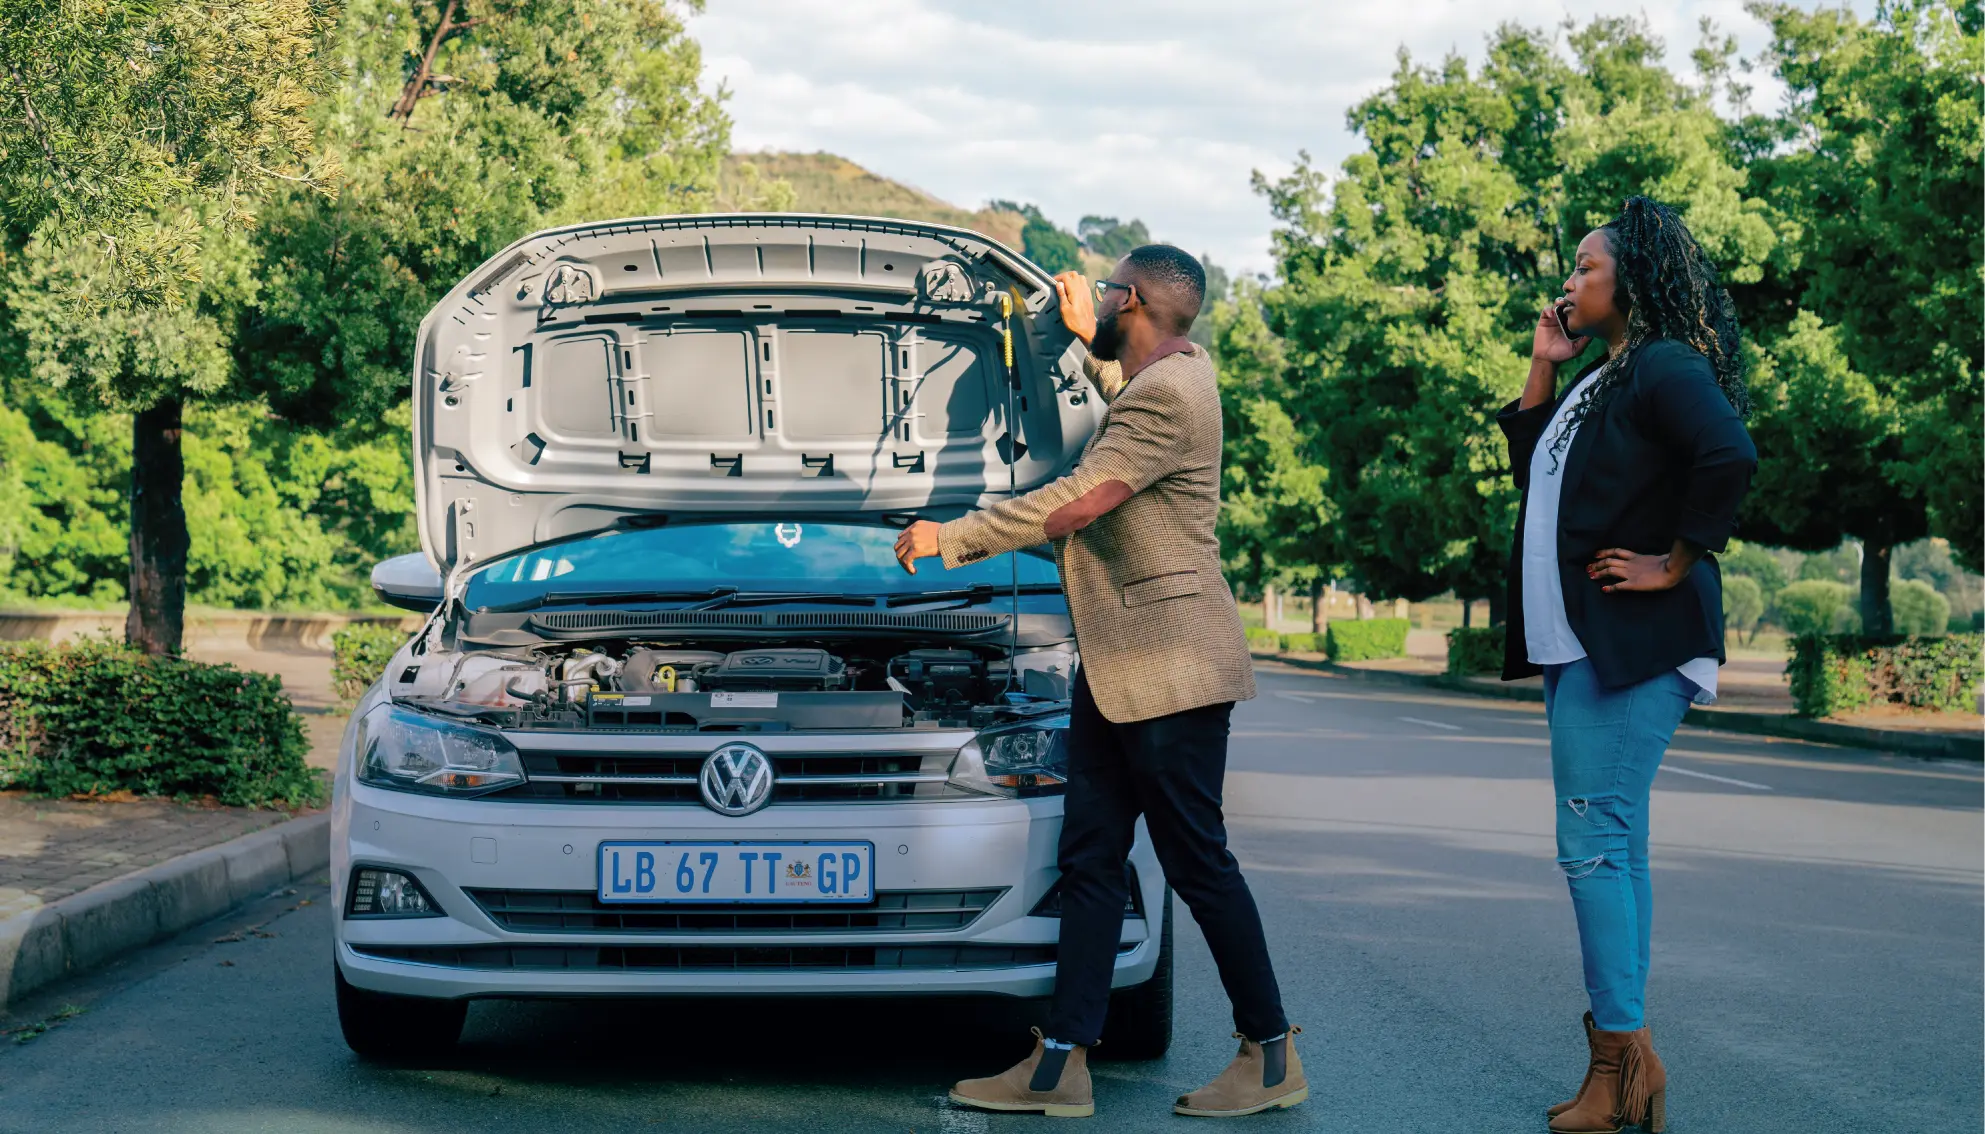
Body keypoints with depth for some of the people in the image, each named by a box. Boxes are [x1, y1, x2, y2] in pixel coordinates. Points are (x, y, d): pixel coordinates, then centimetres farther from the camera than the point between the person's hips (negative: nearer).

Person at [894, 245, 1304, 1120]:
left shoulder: (1166, 394, -17)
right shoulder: (1175, 373, 14)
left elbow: (1078, 503, -22)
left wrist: (952, 538, -16)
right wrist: (1091, 344, 36)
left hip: (1169, 666, -10)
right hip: (1116, 668, 10)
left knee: (1197, 862, -3)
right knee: (1089, 859, 7)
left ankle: (1272, 1056, 8)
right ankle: (1063, 1062, 8)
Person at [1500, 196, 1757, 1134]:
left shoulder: (1665, 366, -11)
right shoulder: (1600, 379, 19)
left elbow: (1730, 457, -26)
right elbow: (1534, 472, 25)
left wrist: (1677, 565, -19)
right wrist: (1543, 367, 17)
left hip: (1633, 645, -10)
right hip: (1576, 641, 10)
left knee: (1595, 838, -13)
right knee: (1612, 847, 10)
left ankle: (1621, 1057, -9)